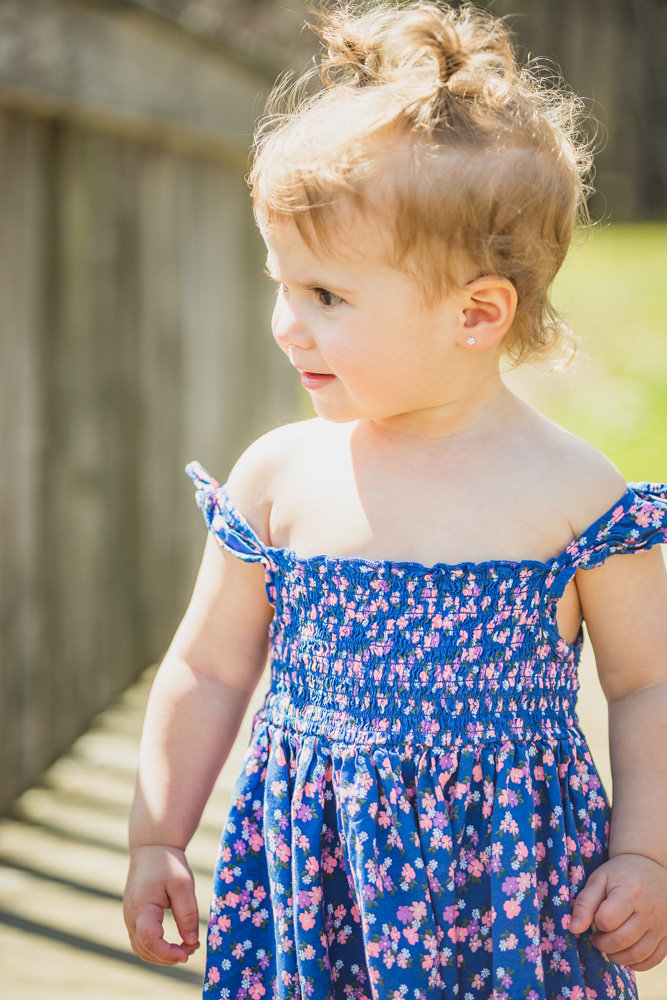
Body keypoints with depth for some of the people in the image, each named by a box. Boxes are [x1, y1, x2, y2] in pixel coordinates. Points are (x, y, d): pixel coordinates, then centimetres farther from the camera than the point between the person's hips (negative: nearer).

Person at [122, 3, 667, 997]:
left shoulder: (576, 493, -8)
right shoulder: (278, 477, -1)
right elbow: (208, 670, 8)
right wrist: (156, 840, 9)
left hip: (509, 877, -2)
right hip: (314, 871, 2)